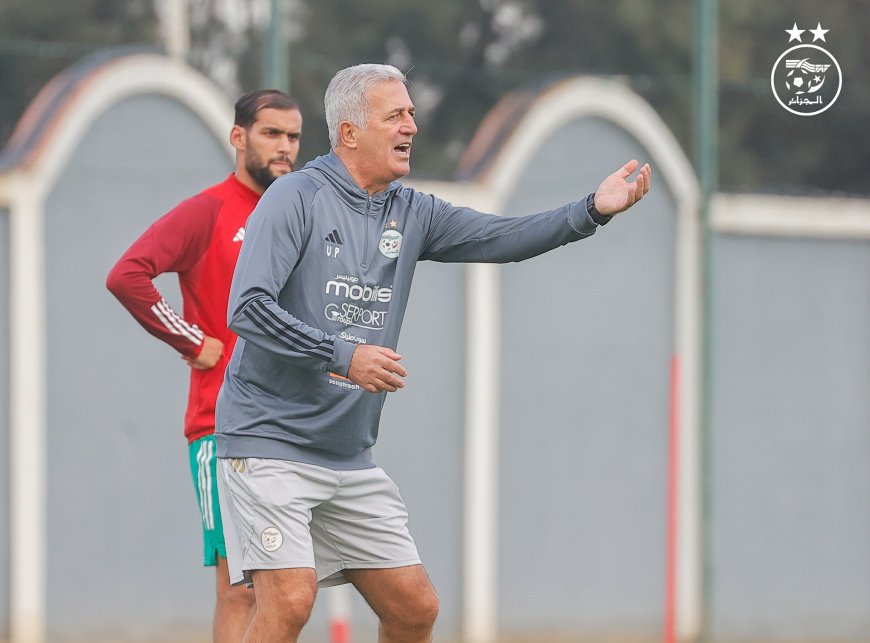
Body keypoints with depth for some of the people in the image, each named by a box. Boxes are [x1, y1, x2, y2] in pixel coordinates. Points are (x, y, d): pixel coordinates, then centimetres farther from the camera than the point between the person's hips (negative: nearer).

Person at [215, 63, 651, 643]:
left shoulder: (412, 213, 11)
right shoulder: (296, 198, -9)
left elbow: (500, 238, 2)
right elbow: (248, 307, -17)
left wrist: (592, 210, -13)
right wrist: (342, 355, -23)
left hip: (350, 459, 7)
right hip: (270, 443, -7)